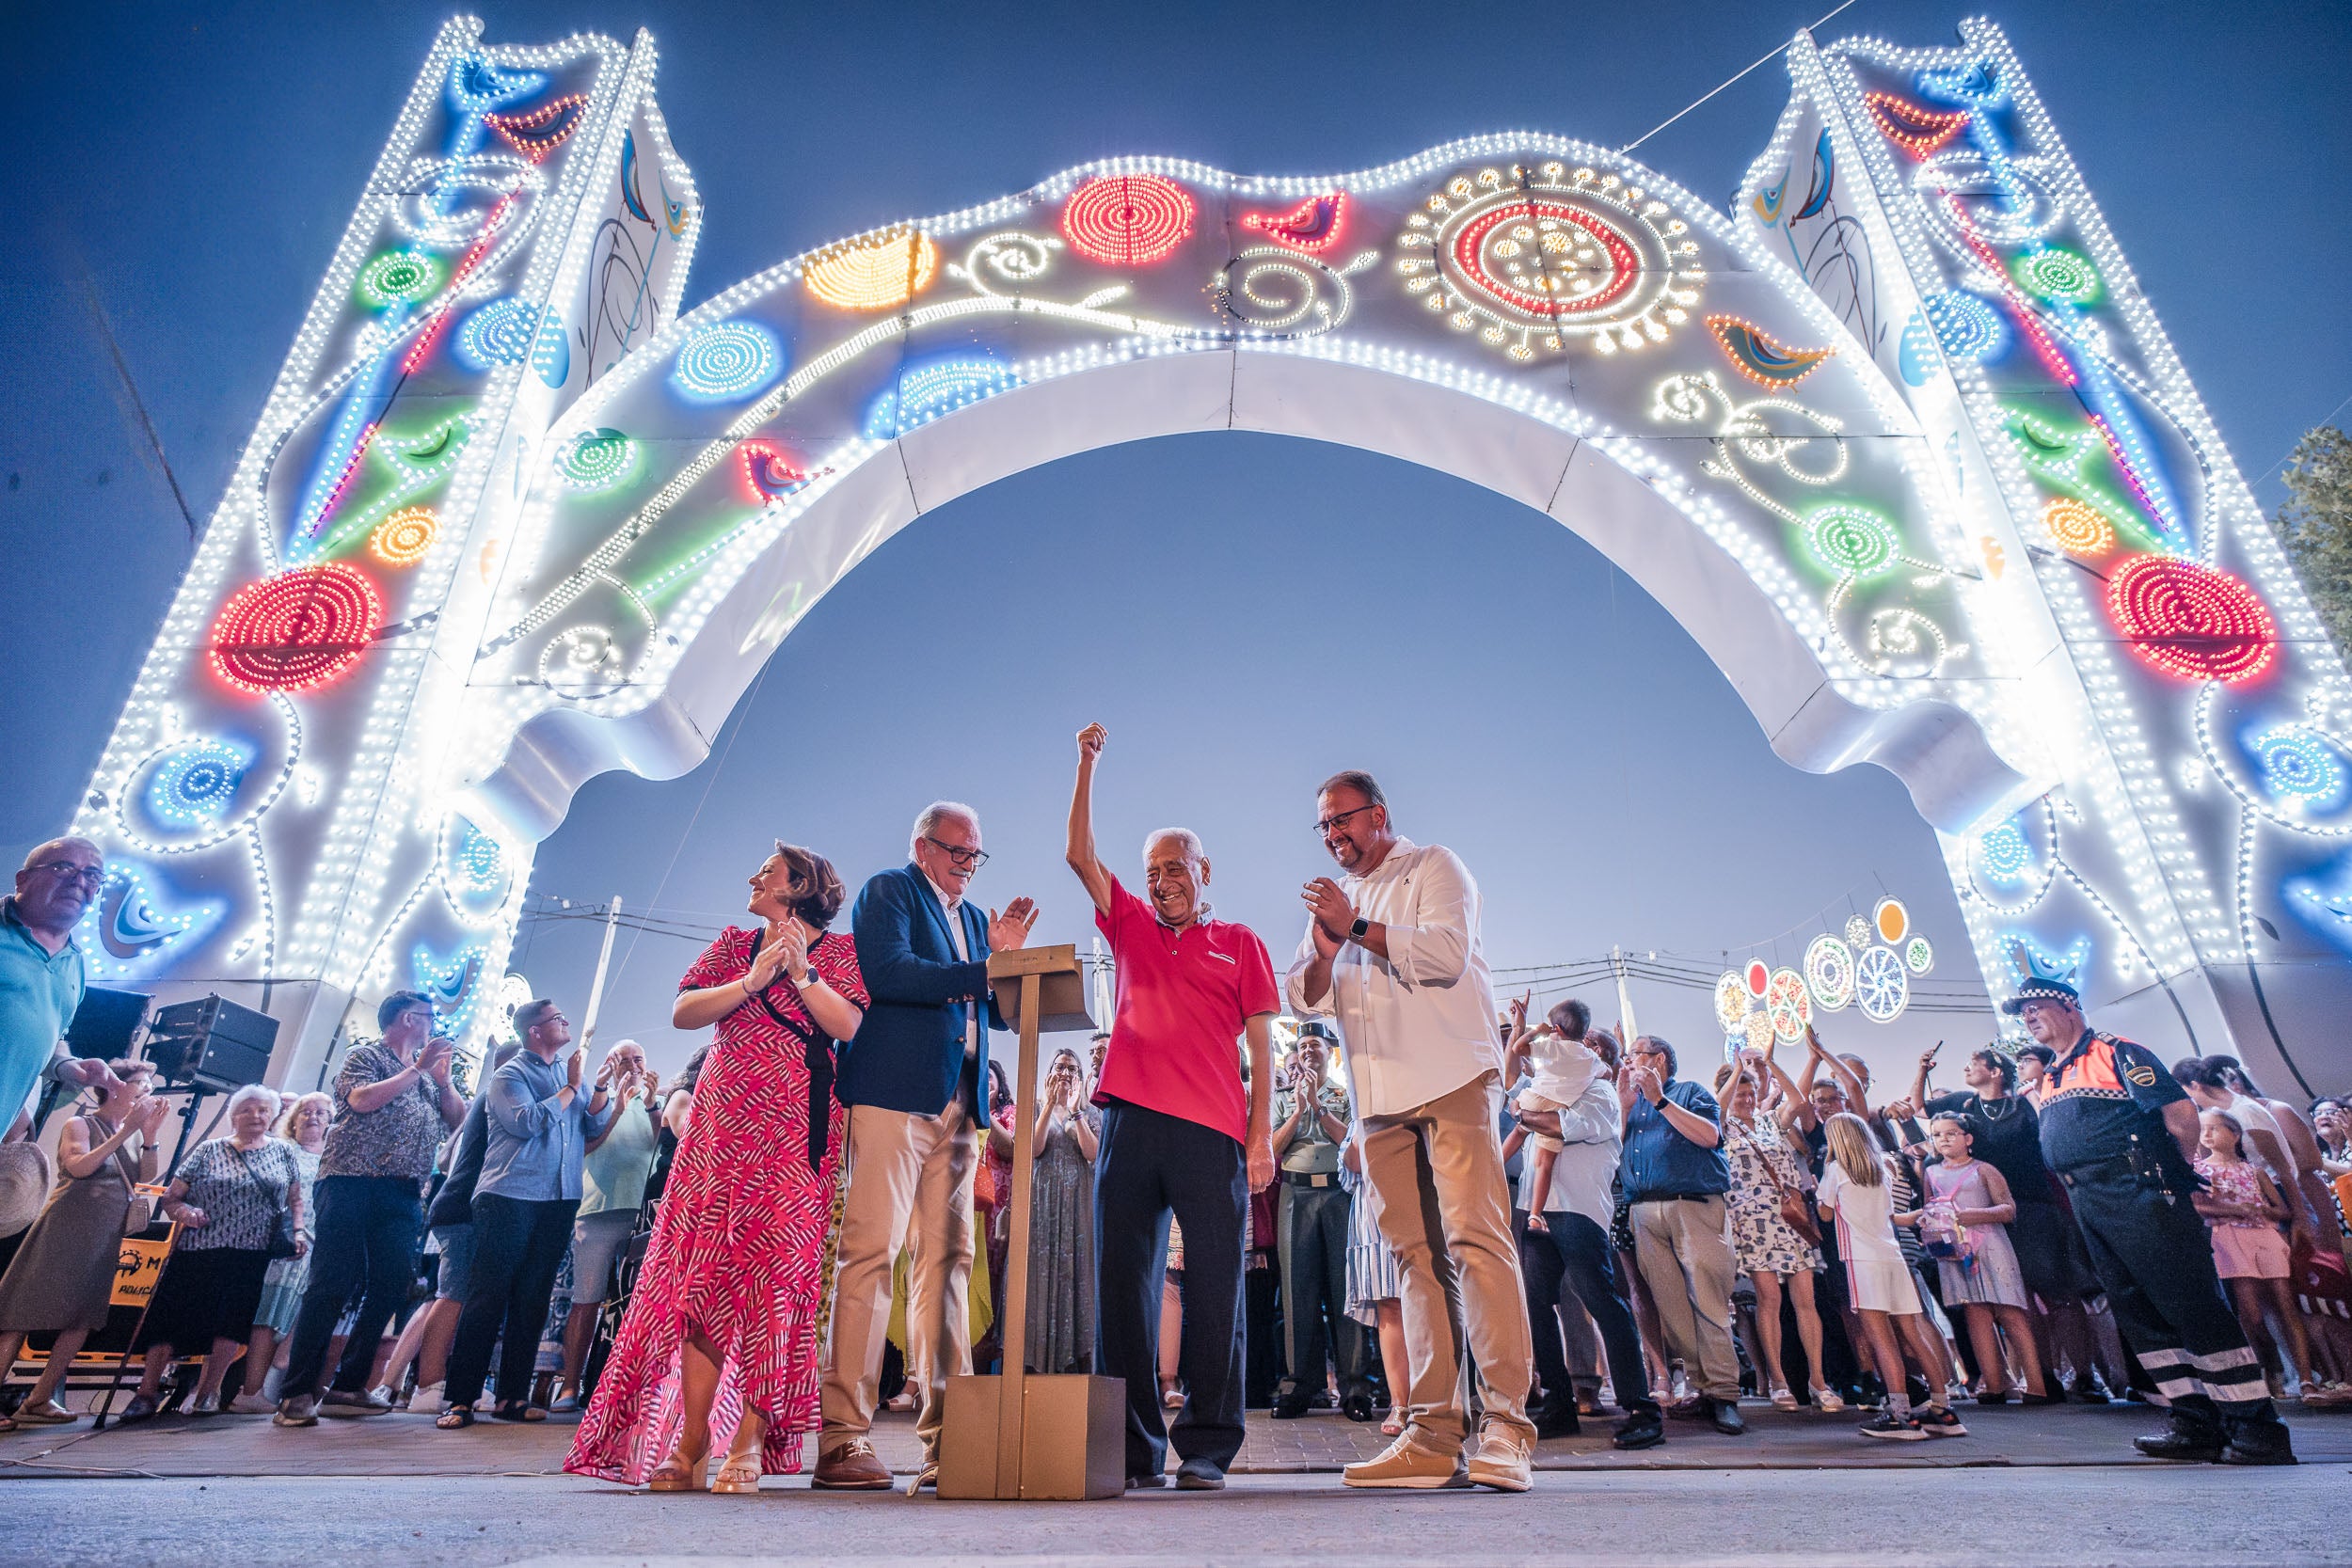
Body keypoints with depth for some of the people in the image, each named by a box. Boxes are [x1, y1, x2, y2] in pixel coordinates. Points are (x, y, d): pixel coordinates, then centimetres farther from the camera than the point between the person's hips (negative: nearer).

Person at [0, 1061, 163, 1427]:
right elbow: (79, 1166, -20)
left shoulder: (133, 1133, 14)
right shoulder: (81, 1125, -3)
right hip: (64, 1231, -6)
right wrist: (125, 1132, -22)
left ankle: (38, 1400, 9)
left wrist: (149, 1134, -9)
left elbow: (147, 1177, 3)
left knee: (83, 1320, 2)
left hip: (104, 1240, 6)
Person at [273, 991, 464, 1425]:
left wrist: (442, 1078, 2)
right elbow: (362, 1100, -14)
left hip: (404, 1195, 6)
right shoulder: (365, 1057, 5)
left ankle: (347, 1387, 9)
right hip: (354, 1183, -6)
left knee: (390, 1288, 0)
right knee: (333, 1285, -8)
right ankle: (297, 1393, -3)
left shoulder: (425, 1072, 23)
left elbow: (457, 1119, 16)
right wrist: (417, 1068, -11)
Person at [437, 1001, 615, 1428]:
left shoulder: (571, 1071, 14)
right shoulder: (509, 1075, -1)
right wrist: (571, 1088, -9)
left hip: (559, 1201, 5)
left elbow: (594, 1126, 8)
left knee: (532, 1300, 8)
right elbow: (526, 1123, -17)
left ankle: (512, 1396, 14)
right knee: (488, 1296, -3)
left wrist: (602, 1085, -7)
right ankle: (460, 1399, 3)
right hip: (509, 1197, -5)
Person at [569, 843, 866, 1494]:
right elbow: (683, 1012, 5)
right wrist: (752, 981, -7)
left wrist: (801, 972, -11)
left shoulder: (839, 950, 7)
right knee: (703, 1274, -2)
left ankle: (747, 1445, -1)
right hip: (721, 1124, 4)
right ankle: (689, 1447, 4)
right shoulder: (734, 944, 18)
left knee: (774, 1272, -7)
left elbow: (849, 1026, -6)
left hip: (796, 1131, -3)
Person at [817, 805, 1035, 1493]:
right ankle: (843, 1437, -3)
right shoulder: (887, 891, 5)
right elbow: (888, 972, -13)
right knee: (871, 1252, -9)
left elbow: (1000, 1012, 21)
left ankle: (947, 1434, 7)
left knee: (948, 1259, 4)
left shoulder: (975, 919, 24)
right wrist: (984, 970, -13)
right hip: (894, 1093, -7)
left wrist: (1006, 954, 5)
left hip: (957, 1104, 7)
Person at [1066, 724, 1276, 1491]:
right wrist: (1088, 765, 9)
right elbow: (1081, 855, 14)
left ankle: (1206, 1448, 7)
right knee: (1122, 1285, 4)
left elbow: (1261, 1043, 7)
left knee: (1213, 1290, -2)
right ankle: (1134, 1449, 13)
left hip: (1212, 1132, -2)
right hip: (1130, 1123, 3)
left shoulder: (1238, 943, 13)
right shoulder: (1131, 928, 20)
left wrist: (1262, 1134, -2)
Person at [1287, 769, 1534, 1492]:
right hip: (1380, 1096, 5)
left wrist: (1357, 930, -11)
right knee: (1417, 1255, 2)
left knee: (1475, 1237, -13)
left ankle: (1504, 1426, -11)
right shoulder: (1334, 898, 23)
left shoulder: (1433, 867, 6)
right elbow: (1305, 998, 15)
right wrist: (1323, 952, -6)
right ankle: (1434, 1432, 3)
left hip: (1450, 1079, -5)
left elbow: (1448, 952, -11)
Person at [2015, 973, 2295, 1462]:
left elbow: (2179, 1110, -12)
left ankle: (2257, 1426, -1)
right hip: (2089, 1205, 8)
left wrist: (2179, 1170, -1)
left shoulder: (2115, 1053, -4)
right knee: (2138, 1312, 8)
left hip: (2138, 1195, -8)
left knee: (2194, 1305, -7)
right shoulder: (2051, 1078, 19)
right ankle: (2198, 1422, 15)